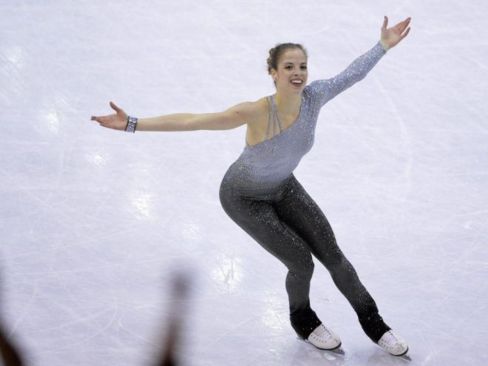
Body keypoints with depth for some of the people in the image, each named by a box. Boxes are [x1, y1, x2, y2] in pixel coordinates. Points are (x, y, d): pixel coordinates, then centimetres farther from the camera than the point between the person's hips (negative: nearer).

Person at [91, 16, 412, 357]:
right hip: (246, 199, -5)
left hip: (283, 188, 5)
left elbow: (351, 75, -4)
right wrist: (132, 124, -43)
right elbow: (190, 121, -38)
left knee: (333, 255, 6)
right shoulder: (258, 112, -39)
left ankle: (374, 324, 29)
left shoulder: (313, 96, -24)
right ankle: (302, 320, 32)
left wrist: (384, 45, 2)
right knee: (301, 263, -4)